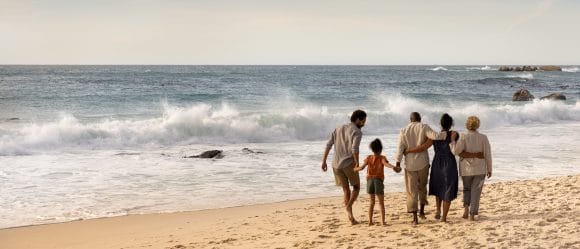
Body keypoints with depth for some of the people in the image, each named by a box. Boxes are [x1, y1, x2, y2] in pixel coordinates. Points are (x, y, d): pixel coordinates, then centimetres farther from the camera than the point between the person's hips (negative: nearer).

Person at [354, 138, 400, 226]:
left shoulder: (369, 158, 6)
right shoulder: (382, 158, -2)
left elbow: (362, 167, -1)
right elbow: (386, 163, -23)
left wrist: (355, 169, 18)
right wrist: (393, 167, -40)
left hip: (370, 180, 3)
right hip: (378, 180, -3)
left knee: (372, 202, 14)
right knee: (381, 203, 3)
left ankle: (370, 221, 10)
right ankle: (382, 221, -7)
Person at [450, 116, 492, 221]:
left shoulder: (463, 137, -10)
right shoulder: (483, 138, -5)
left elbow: (456, 151, -19)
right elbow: (488, 155, -4)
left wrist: (452, 141, -5)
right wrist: (489, 169, 6)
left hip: (466, 169, 0)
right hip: (480, 169, 0)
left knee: (467, 188, 21)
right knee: (476, 191, 7)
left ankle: (466, 207, -1)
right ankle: (472, 214, 1)